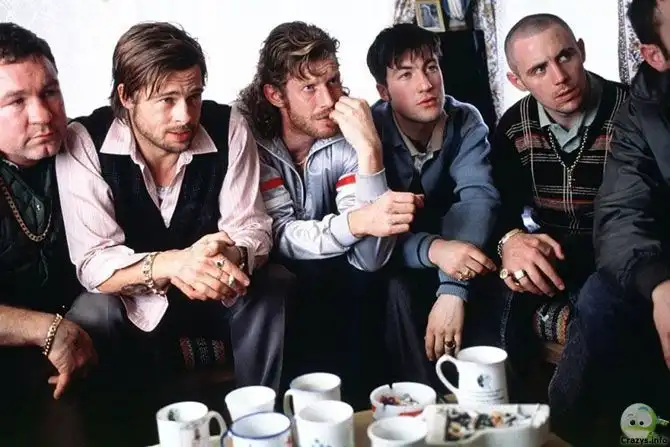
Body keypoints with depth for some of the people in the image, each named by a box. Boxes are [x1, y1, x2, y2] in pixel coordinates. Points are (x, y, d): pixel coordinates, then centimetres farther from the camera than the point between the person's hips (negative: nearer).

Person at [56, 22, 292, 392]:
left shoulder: (228, 128, -14)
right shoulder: (83, 142, -19)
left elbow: (251, 228, -14)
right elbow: (93, 262, -23)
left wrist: (231, 256, -40)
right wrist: (168, 264, -43)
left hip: (216, 292, 2)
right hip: (132, 297, -2)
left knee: (276, 290, -25)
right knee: (90, 317, -32)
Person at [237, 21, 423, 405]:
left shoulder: (346, 139, -15)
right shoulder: (251, 138, -17)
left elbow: (369, 258, -27)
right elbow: (282, 236, -28)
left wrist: (369, 151, -36)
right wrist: (357, 220, -46)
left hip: (335, 280, 2)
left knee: (363, 280, -27)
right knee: (314, 281, -30)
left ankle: (359, 402, -10)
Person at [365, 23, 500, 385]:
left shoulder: (465, 122, -12)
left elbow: (478, 198, -28)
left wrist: (453, 289, -44)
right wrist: (433, 249, -46)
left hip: (448, 250, 2)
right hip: (390, 261, -2)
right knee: (395, 290, -34)